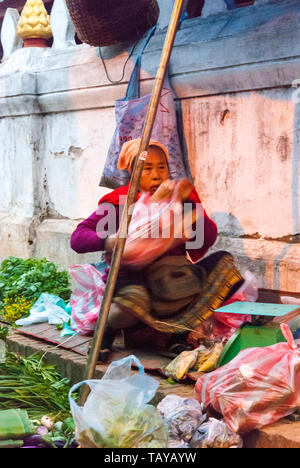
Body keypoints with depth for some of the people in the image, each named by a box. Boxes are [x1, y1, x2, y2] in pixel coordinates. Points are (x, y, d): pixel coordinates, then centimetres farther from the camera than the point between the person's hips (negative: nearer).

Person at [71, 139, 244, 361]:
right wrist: (110, 241, -31)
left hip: (174, 282, 5)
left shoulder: (183, 197, 5)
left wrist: (188, 203, -21)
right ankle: (107, 330, -4)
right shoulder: (119, 202, -4)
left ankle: (179, 332, -17)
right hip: (135, 279, -4)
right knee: (134, 297, -40)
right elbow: (77, 239, -11)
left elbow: (208, 239, -7)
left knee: (224, 262, -17)